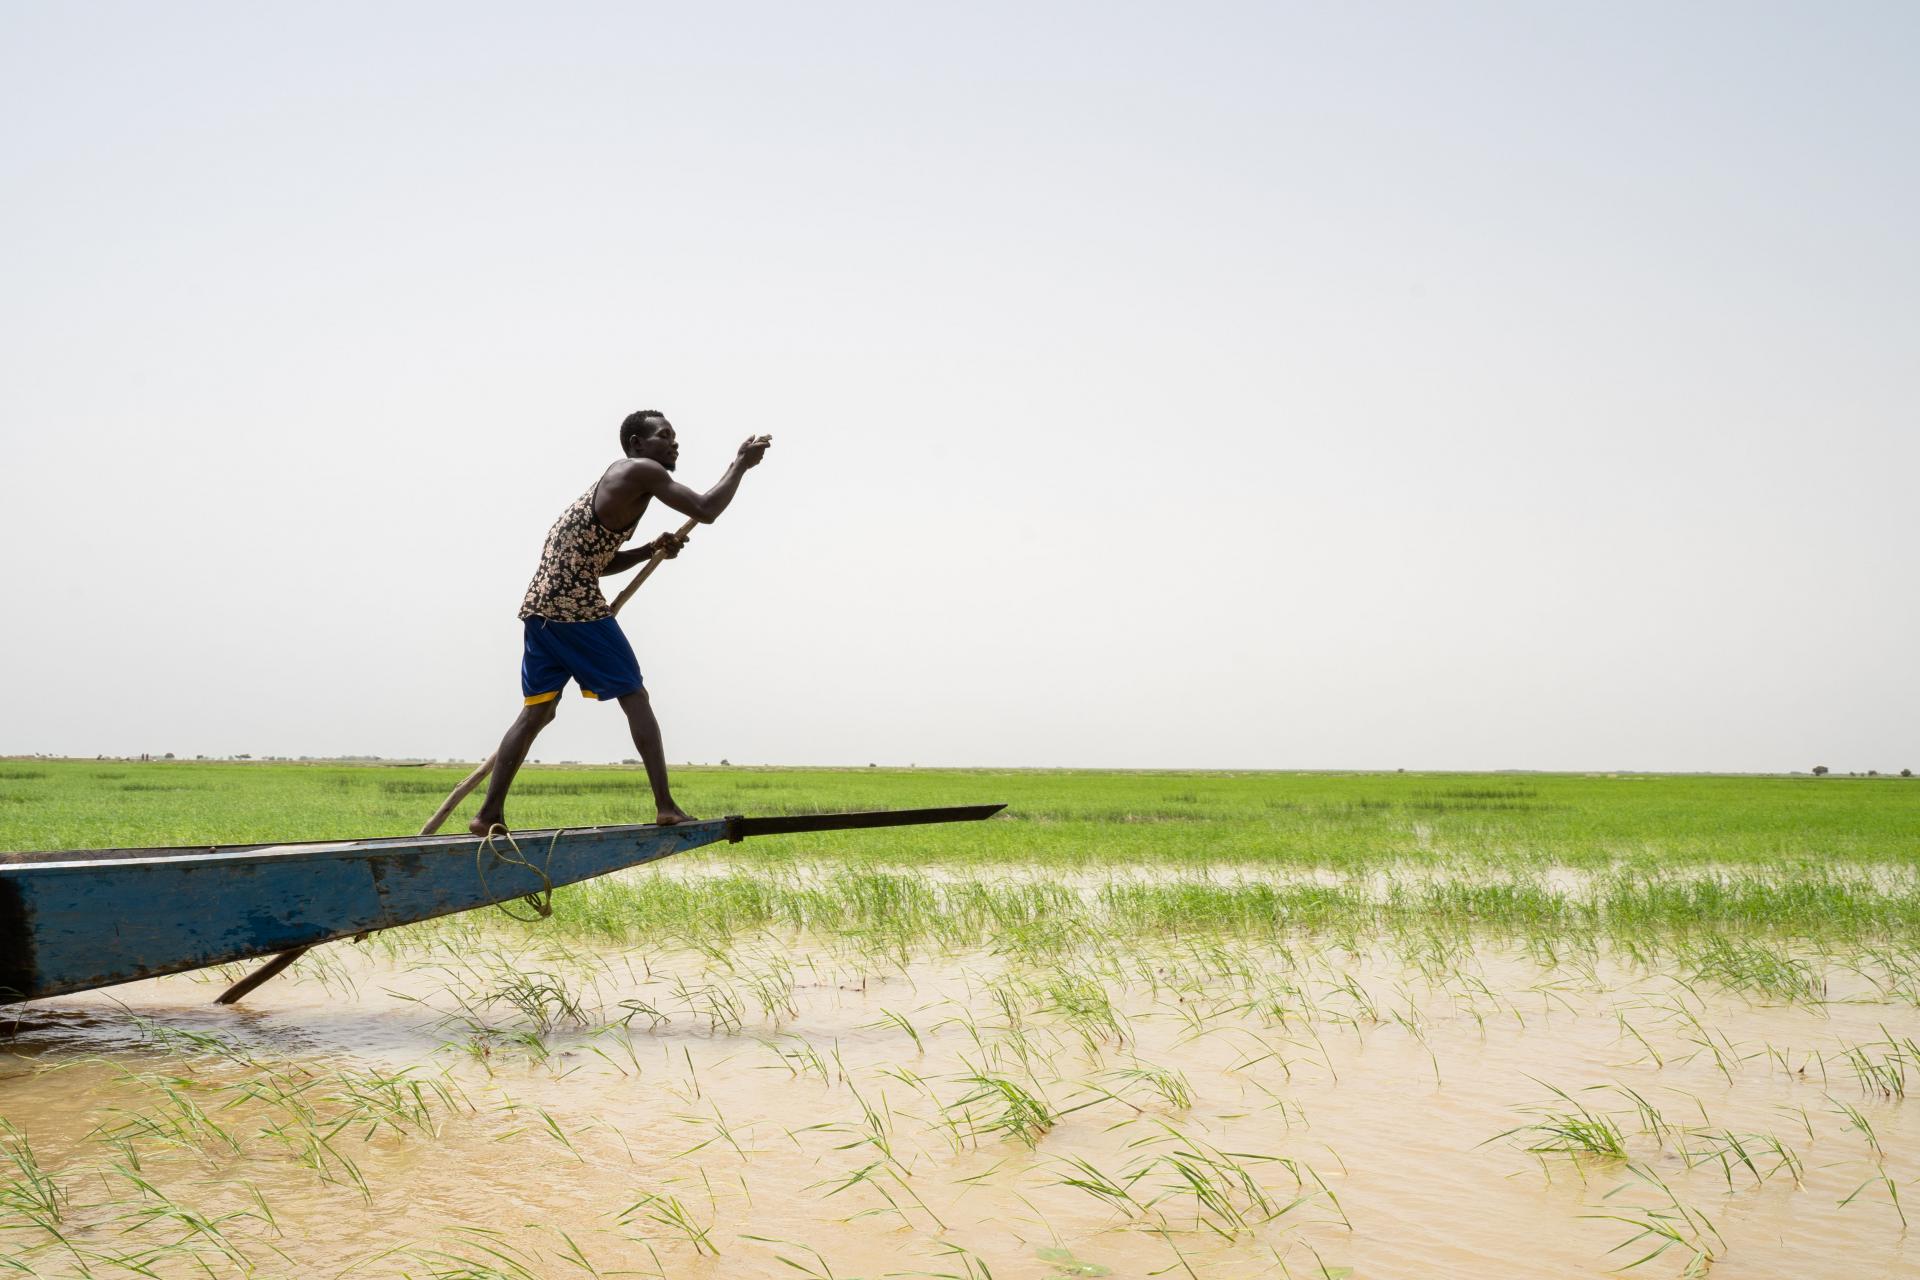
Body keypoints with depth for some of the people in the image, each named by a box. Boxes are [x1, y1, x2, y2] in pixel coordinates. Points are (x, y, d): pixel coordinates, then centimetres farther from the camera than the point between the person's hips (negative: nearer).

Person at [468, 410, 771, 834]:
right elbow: (706, 510, -12)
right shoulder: (642, 472, -3)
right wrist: (741, 462, 1)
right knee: (634, 697, 0)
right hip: (577, 605, -9)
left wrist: (652, 549, 18)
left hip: (539, 605, 9)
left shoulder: (614, 482, 26)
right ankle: (666, 806, -2)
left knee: (538, 711, 11)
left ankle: (489, 814, 6)